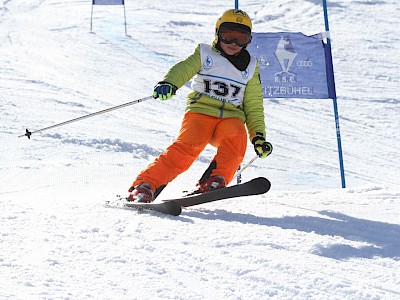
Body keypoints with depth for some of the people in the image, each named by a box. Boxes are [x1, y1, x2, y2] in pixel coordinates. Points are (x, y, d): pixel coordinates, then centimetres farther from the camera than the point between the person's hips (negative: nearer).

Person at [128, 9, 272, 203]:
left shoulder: (250, 67, 20)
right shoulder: (204, 55, 11)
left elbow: (254, 108, 23)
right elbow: (184, 69, -9)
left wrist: (258, 137, 10)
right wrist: (168, 84, -31)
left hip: (231, 118, 3)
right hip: (200, 112, -3)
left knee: (236, 138, -33)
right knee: (188, 146, -29)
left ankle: (214, 182, -41)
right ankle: (144, 187, -34)